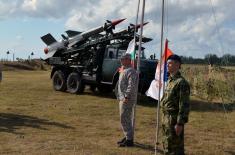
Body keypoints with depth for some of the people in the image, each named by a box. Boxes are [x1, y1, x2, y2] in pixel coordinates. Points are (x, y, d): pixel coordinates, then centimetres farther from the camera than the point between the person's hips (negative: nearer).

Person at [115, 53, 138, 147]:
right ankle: (128, 137, 29)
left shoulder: (130, 71, -16)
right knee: (126, 119, 17)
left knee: (124, 119, -7)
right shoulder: (124, 71, 17)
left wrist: (126, 97, -25)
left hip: (127, 99, -11)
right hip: (122, 98, 11)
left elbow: (131, 86, -25)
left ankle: (129, 140, 0)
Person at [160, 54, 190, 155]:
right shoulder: (169, 80, 12)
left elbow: (184, 105, -20)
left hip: (174, 119, -9)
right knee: (167, 146, 18)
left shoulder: (181, 82, -17)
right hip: (166, 118, 9)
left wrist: (180, 123, -21)